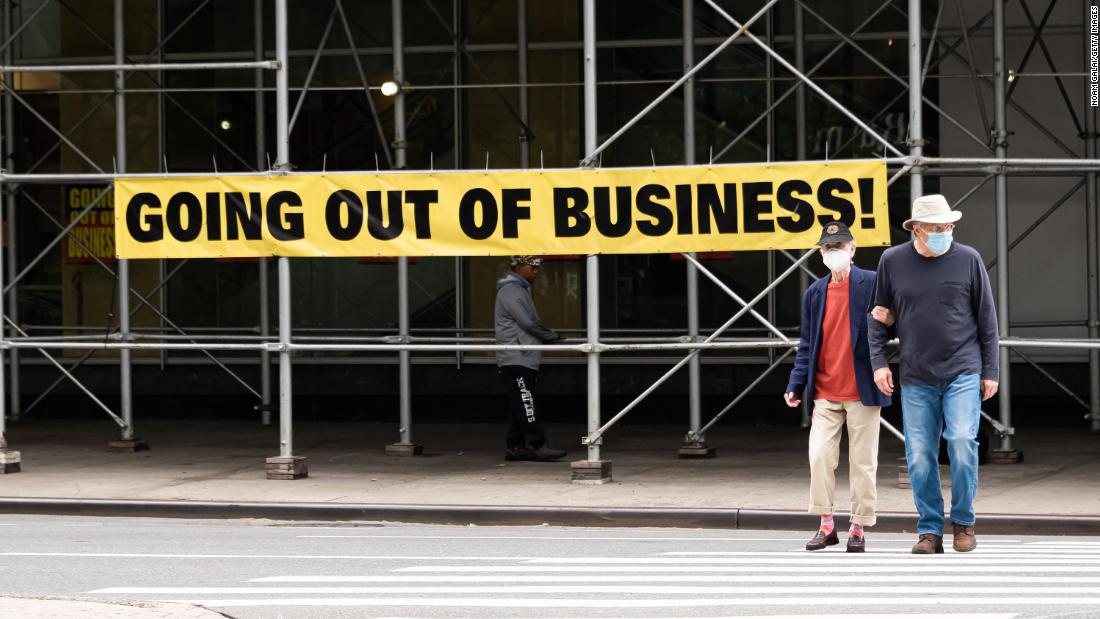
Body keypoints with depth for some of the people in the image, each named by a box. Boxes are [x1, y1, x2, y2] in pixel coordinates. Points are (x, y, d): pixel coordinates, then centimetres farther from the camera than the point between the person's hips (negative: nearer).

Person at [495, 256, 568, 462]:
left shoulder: (520, 290, 22)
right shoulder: (511, 291, -12)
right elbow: (528, 323, -18)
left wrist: (548, 337, 7)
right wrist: (553, 336, -7)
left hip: (525, 359, 10)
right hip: (516, 359, -10)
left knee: (519, 405, 9)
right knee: (524, 403, -12)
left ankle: (515, 446, 11)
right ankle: (537, 445, -16)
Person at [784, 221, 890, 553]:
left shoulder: (871, 284, -2)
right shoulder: (815, 293, 10)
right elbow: (807, 345, 14)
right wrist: (796, 384, 6)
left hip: (862, 391, -3)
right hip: (826, 393, 3)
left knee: (863, 462, 2)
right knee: (819, 456, -5)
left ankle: (858, 528, 12)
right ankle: (826, 525, 6)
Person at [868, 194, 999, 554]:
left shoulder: (968, 260, 1)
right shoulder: (893, 262, 3)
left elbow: (986, 319, 6)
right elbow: (880, 316, 12)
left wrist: (990, 371, 4)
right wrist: (878, 362, 2)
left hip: (963, 374, -2)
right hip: (916, 379, 2)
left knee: (962, 442, -14)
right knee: (920, 457, 0)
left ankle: (963, 522, 2)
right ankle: (930, 530, 10)